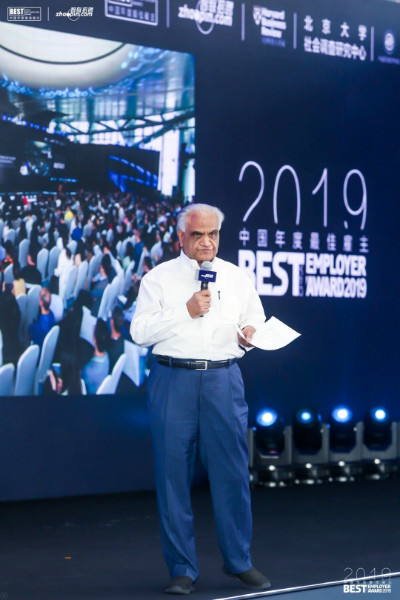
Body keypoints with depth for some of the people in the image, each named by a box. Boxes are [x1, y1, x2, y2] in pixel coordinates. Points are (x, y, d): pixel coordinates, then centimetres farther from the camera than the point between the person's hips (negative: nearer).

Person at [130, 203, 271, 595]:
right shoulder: (158, 279, 4)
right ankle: (182, 569, 7)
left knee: (232, 470, 0)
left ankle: (239, 561, 14)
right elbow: (139, 331, -4)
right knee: (173, 473, -1)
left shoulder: (237, 278, 13)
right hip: (173, 379, -2)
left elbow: (256, 323, 19)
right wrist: (186, 311, -12)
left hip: (223, 379, 2)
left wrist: (251, 335, -4)